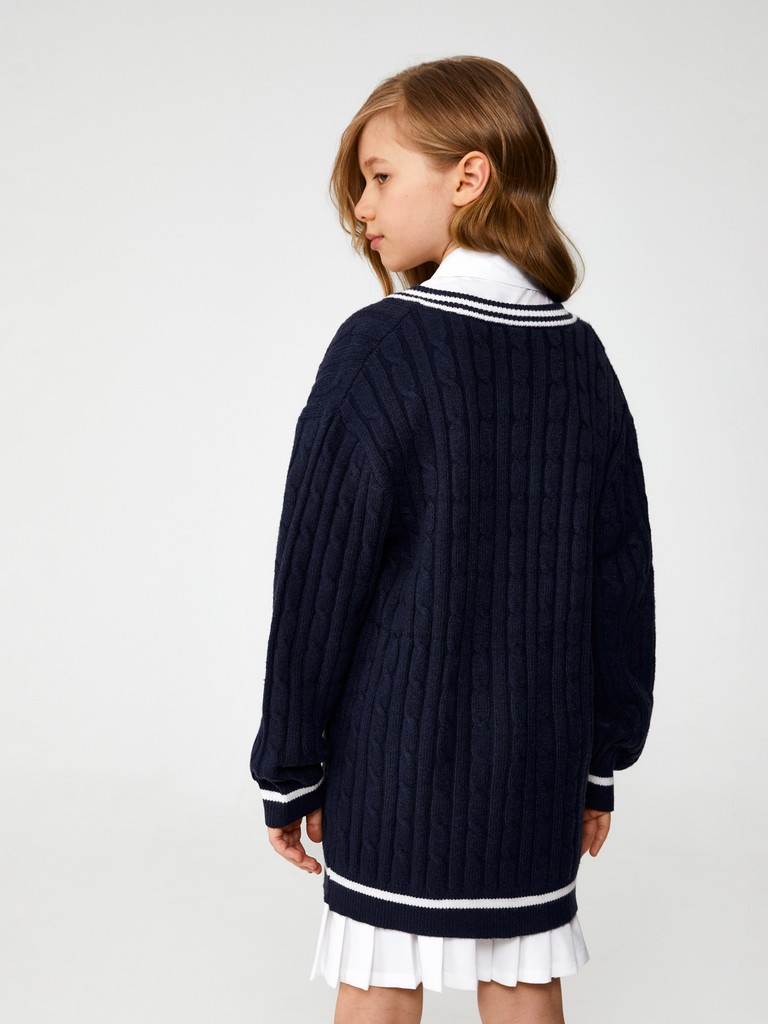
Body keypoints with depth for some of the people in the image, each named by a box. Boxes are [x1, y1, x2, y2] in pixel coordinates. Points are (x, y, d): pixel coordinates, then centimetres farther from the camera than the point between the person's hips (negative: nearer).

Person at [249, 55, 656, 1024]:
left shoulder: (379, 347, -13)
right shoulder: (581, 359, 3)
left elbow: (319, 576, -12)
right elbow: (622, 578, 6)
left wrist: (287, 770, -2)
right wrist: (602, 760, 16)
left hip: (395, 751, -4)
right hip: (537, 754, 5)